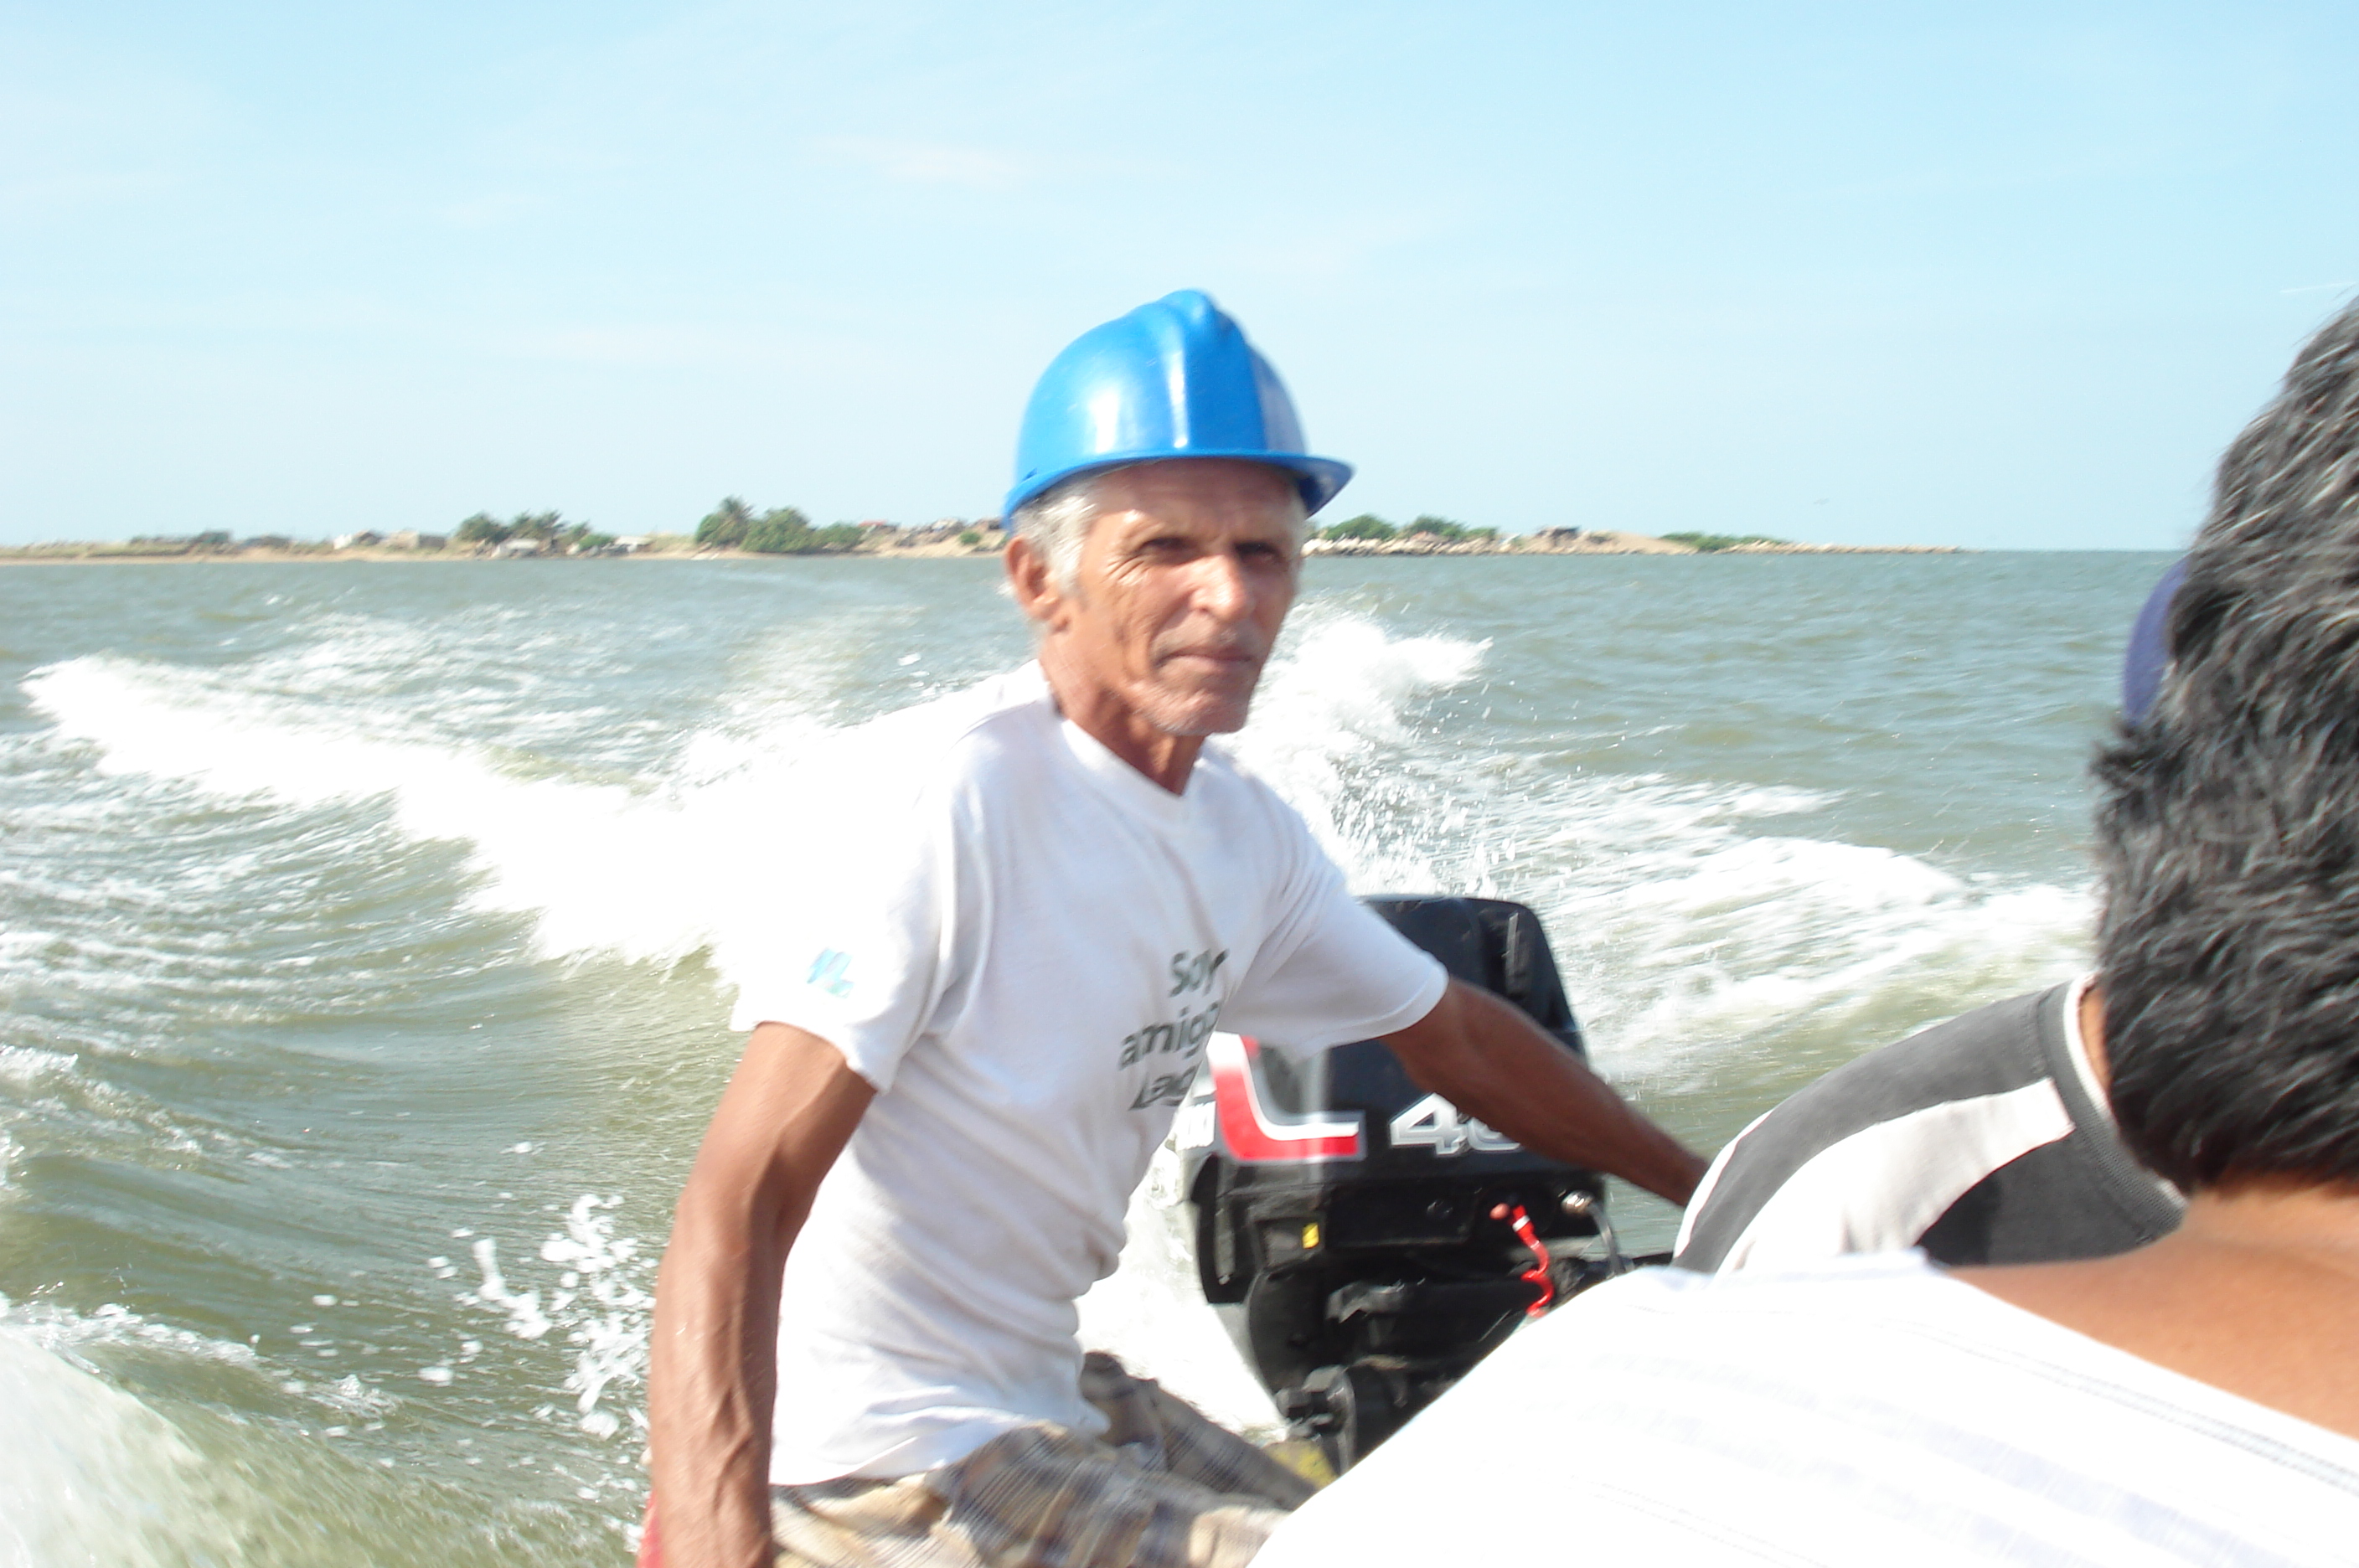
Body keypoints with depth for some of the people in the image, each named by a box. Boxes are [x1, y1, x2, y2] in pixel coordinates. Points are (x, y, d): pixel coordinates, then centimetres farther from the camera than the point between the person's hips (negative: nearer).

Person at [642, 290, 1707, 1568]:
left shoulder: (1243, 833, 1)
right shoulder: (950, 792, -23)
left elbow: (1457, 1035, 18)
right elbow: (738, 1207, -29)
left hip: (1040, 1398, 8)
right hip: (879, 1464, -8)